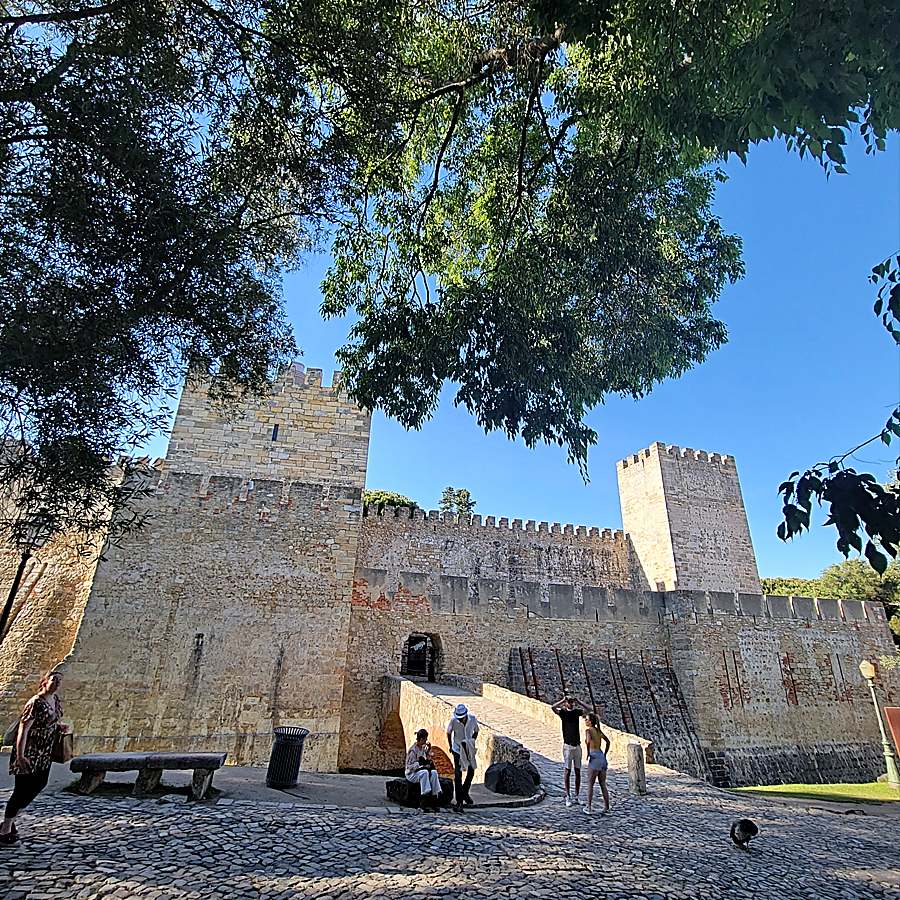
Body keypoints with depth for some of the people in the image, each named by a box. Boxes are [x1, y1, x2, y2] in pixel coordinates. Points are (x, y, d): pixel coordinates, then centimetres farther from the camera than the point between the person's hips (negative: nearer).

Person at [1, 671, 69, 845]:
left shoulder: (56, 700, 2)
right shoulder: (36, 703, -24)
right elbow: (23, 729, -25)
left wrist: (61, 726, -3)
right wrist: (20, 756, -28)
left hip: (44, 753, 9)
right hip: (29, 752, -9)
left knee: (40, 784, 14)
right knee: (22, 789, 0)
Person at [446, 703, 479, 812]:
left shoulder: (473, 719, -17)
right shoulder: (453, 721, -21)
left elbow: (476, 731, 3)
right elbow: (448, 733, -2)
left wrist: (472, 742, -3)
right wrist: (451, 746, 2)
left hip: (469, 749, 3)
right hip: (457, 750, -2)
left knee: (471, 771, 11)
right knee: (458, 775, -4)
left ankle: (465, 792, 35)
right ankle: (459, 802, 4)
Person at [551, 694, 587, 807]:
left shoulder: (577, 712, 7)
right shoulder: (563, 712, -4)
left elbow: (587, 710, -2)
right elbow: (553, 707, -22)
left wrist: (578, 702, -5)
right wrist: (563, 700, -15)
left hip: (577, 746, 4)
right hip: (568, 746, -4)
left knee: (578, 772, 9)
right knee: (567, 771, 1)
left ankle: (577, 796, 19)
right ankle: (567, 797, 8)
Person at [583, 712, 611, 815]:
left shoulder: (588, 730, -9)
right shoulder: (598, 730, 14)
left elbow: (588, 741, -29)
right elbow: (608, 741, 23)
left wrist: (588, 753, -14)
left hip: (594, 758, -7)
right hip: (602, 757, 7)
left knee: (590, 784, 5)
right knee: (603, 784, 15)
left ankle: (589, 807, 10)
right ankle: (606, 807, 17)